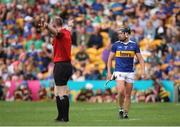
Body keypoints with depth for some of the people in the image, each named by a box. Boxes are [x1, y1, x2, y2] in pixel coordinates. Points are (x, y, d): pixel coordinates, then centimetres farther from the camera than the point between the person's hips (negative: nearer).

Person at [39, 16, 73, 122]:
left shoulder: (61, 33, -11)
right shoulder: (67, 32, 14)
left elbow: (55, 31, -36)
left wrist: (46, 26, -56)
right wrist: (70, 24, 64)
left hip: (60, 65, -9)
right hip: (68, 65, 9)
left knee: (60, 93, -9)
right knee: (64, 93, 14)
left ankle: (63, 117, -11)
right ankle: (63, 116, 18)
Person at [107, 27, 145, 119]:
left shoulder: (134, 45, 2)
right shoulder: (116, 45, 2)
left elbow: (140, 59, 6)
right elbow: (110, 59, 7)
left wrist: (142, 70, -8)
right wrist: (109, 72, 0)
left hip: (130, 73, 1)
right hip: (119, 72, -1)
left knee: (128, 95, 3)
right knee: (121, 92, -18)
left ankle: (126, 113, 15)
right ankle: (121, 108, 3)